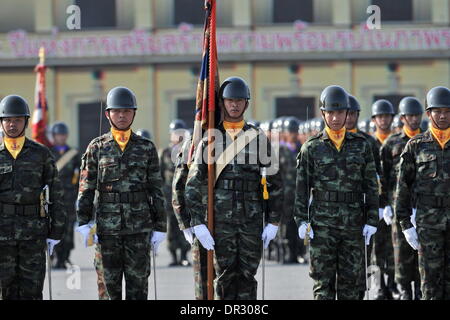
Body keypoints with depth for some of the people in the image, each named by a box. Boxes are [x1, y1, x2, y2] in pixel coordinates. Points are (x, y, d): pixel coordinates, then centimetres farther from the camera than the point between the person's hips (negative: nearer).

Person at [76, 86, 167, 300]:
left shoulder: (146, 148, 6)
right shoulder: (97, 148, 5)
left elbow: (156, 191, 7)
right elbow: (86, 189, 4)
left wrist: (159, 227, 2)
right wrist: (83, 223, -5)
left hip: (140, 227, 0)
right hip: (108, 227, 0)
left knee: (138, 282, -2)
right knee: (111, 282, 6)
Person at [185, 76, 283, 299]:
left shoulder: (258, 139, 7)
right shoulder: (210, 139, 4)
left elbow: (275, 183, 10)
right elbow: (193, 185, 1)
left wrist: (273, 222, 3)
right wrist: (198, 223, -7)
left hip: (252, 220, 1)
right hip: (221, 220, -1)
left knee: (247, 277, 3)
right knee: (225, 277, -1)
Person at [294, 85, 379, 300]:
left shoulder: (361, 146, 6)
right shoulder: (311, 148, 3)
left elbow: (371, 186, 7)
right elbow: (302, 187, 3)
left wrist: (372, 221, 0)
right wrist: (301, 221, -6)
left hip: (354, 224, 2)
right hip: (322, 225, -2)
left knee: (351, 280, 5)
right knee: (323, 282, -2)